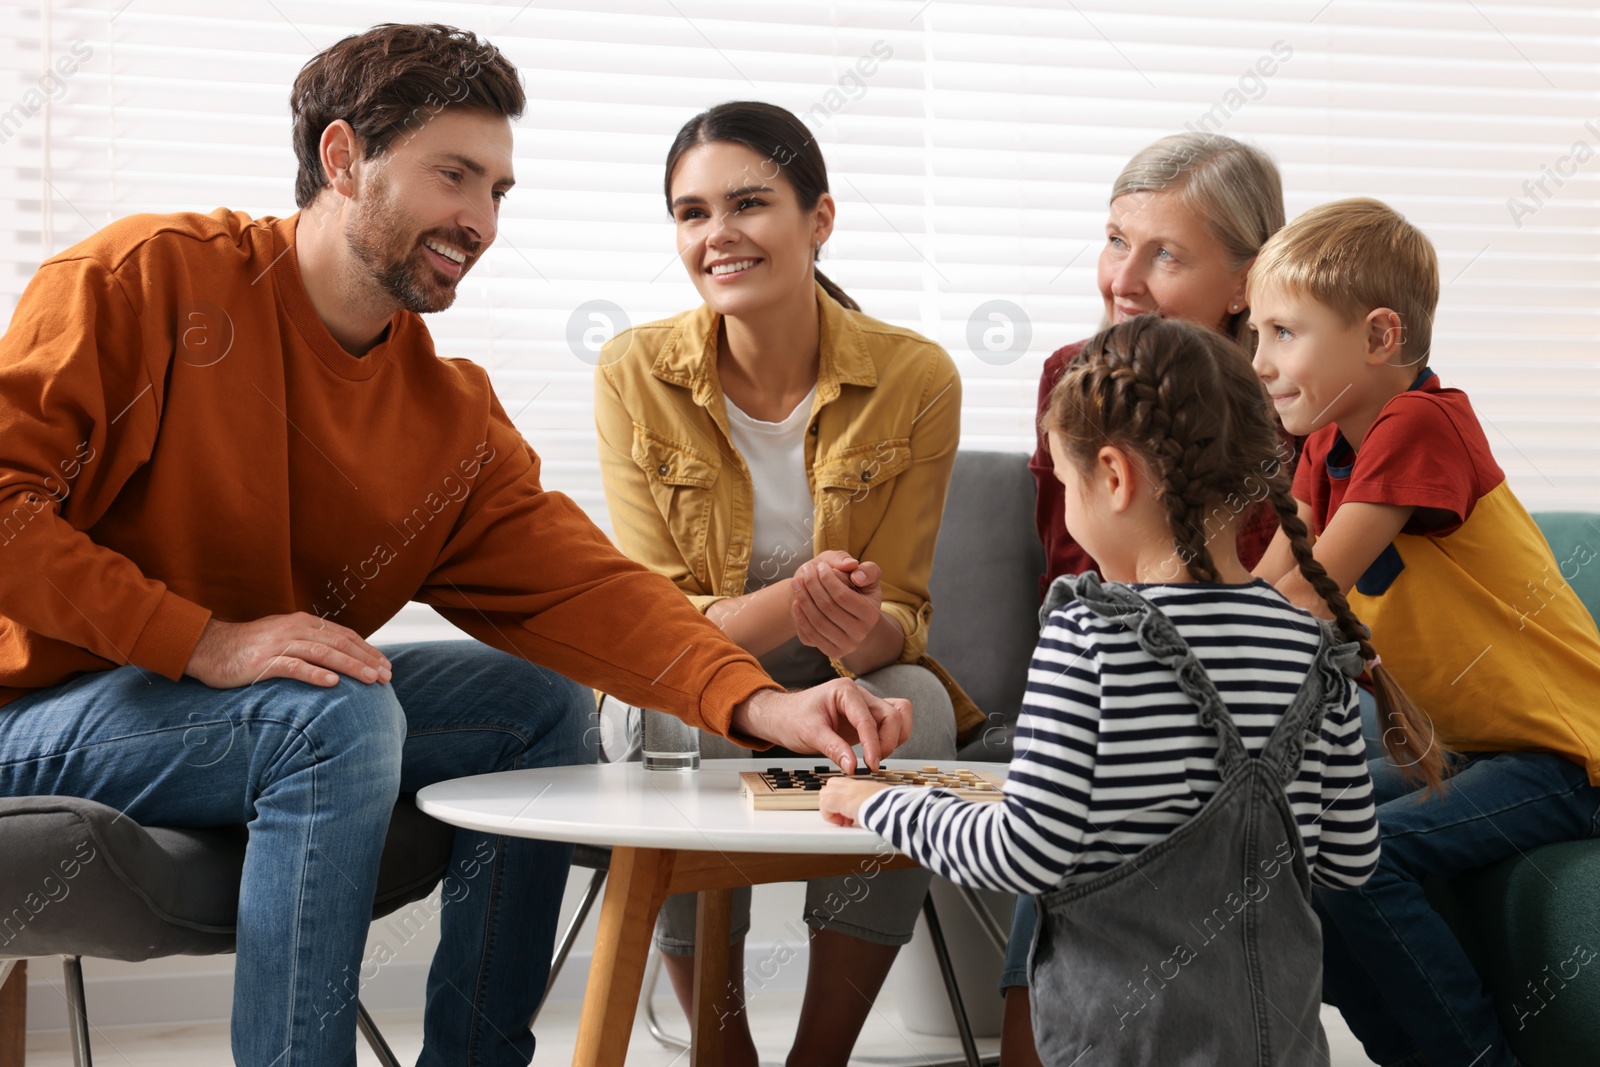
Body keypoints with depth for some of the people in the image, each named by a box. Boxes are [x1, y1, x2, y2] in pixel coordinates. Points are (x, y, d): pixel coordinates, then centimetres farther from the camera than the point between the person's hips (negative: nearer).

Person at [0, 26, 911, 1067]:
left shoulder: (453, 416, 2)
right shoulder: (145, 277, -14)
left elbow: (572, 582, -8)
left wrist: (762, 703, -25)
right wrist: (206, 640, -27)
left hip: (259, 714, 7)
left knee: (543, 706, 0)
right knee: (341, 716, -31)